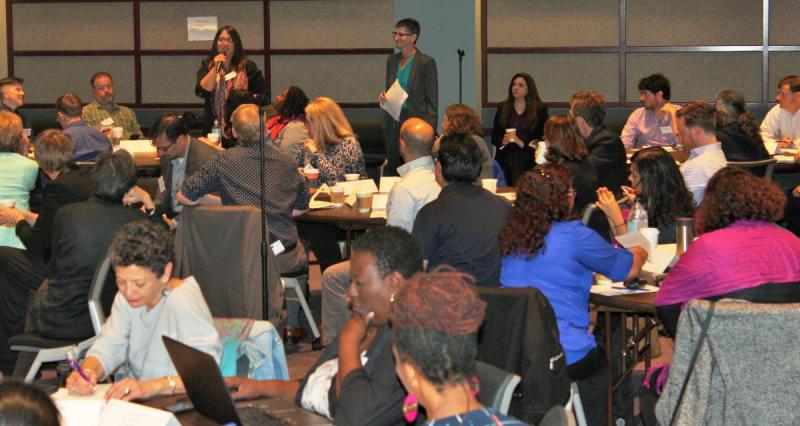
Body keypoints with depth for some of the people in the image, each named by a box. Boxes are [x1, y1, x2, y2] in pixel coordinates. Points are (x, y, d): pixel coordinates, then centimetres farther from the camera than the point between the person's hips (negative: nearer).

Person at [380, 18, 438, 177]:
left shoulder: (426, 62, -7)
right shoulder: (392, 60, 12)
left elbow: (432, 101, -7)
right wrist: (383, 96, 0)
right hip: (393, 125, 6)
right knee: (391, 171, 4)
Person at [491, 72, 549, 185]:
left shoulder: (540, 109, 6)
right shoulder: (503, 108, 14)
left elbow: (543, 137, 0)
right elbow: (494, 136, 14)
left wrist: (522, 143, -11)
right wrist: (503, 141, -7)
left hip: (528, 160, -2)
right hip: (505, 160, 2)